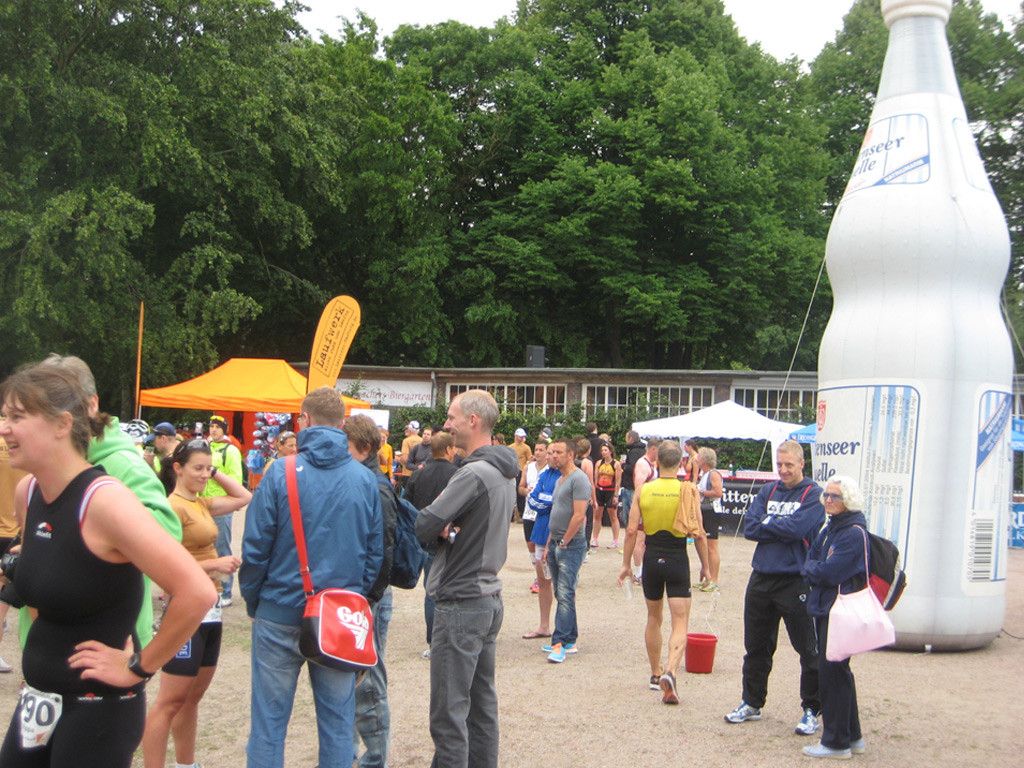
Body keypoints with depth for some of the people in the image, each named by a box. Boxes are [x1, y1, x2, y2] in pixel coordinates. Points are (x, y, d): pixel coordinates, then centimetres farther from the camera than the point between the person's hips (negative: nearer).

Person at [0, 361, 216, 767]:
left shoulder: (103, 501, -22)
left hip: (97, 711, -7)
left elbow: (197, 592, -30)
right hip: (36, 703, 8)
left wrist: (139, 667, -19)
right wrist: (40, 647, 14)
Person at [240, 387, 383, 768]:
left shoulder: (281, 472, -9)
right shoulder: (365, 480, 0)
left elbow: (255, 547, -7)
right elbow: (375, 551, 4)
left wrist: (253, 601, 6)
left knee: (269, 721, 8)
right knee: (337, 722, 11)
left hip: (281, 613, -2)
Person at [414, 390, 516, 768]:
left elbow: (423, 527, -19)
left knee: (449, 712, -4)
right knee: (482, 703, 15)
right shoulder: (504, 473, 10)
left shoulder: (473, 474, -19)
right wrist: (447, 528, -8)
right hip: (489, 598, 10)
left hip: (461, 603, -10)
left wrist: (439, 529, 1)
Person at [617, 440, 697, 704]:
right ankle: (670, 671, -23)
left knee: (654, 618, 20)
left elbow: (631, 529, -4)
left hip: (651, 559, 3)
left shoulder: (644, 490, -3)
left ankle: (656, 674, 31)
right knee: (680, 624, 0)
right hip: (678, 560, -3)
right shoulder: (687, 490, -10)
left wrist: (626, 564, 6)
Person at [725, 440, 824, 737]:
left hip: (796, 582, -5)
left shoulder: (814, 495, -5)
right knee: (756, 646, 15)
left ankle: (812, 710, 15)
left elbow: (798, 528, -20)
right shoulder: (768, 492, 11)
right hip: (761, 579, 6)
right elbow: (749, 527, 0)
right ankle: (752, 703, 28)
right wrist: (783, 529, -11)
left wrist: (767, 524, -5)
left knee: (808, 650, 2)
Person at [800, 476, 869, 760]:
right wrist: (814, 570, -4)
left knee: (832, 672, -4)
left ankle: (836, 742, 5)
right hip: (825, 608, 10)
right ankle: (852, 737, 26)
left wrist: (812, 569, -3)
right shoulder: (831, 528, 13)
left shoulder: (854, 533, -16)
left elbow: (829, 573, -21)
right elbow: (812, 557, 16)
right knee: (838, 672, 15)